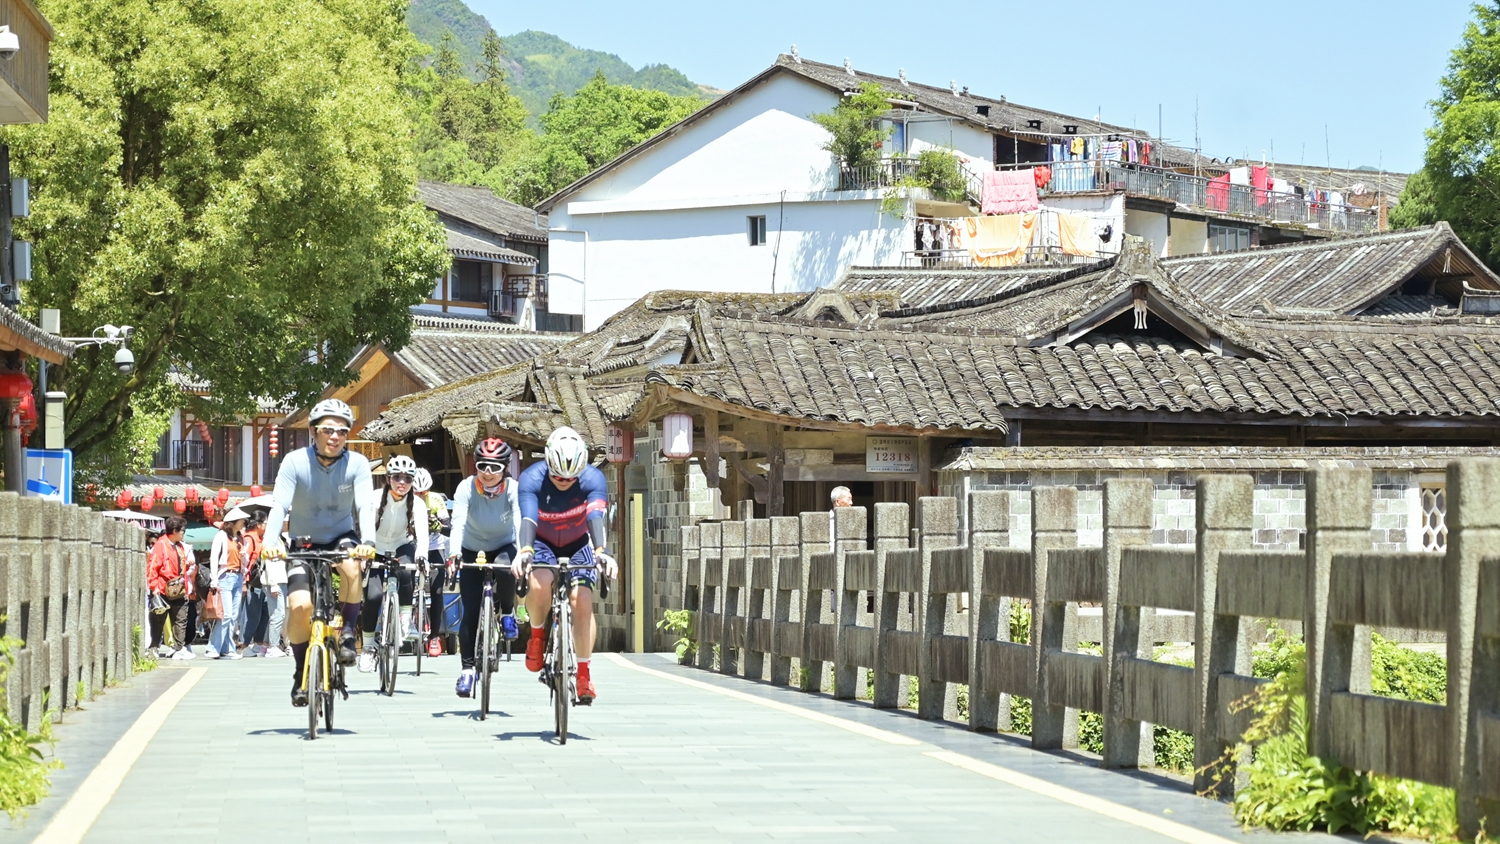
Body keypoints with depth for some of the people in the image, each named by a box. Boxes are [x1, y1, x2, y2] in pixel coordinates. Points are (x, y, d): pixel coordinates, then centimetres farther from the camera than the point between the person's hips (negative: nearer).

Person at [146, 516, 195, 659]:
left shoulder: (181, 546, 15)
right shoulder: (161, 545, -9)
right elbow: (152, 567, -14)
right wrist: (154, 587, -17)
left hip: (179, 592, 7)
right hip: (163, 592, -7)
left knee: (180, 621, 4)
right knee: (159, 621, 3)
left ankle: (180, 649, 6)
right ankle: (154, 648, 10)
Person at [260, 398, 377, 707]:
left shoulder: (357, 464, -14)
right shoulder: (295, 462, -16)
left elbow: (365, 505, -25)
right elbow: (279, 504, -26)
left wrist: (367, 541, -45)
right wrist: (271, 540, -44)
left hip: (341, 537, 0)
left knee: (352, 565, -35)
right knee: (300, 605, -21)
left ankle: (347, 633, -14)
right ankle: (301, 674, 1)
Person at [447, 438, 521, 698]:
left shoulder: (513, 489, -23)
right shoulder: (466, 488, -23)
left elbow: (521, 522, -36)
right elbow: (458, 522, -35)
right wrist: (454, 553, -53)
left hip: (503, 548, 0)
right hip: (472, 551, 0)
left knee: (505, 569, -35)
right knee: (471, 612, -10)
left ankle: (507, 613, -6)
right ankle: (468, 668, -1)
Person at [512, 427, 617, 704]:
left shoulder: (593, 479, -27)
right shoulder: (532, 478, -28)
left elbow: (596, 518, -40)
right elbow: (528, 518, -41)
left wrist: (601, 552, -58)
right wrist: (524, 551, -59)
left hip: (578, 545, 1)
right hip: (543, 543, -1)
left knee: (582, 601, -19)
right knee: (539, 585, -31)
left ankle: (584, 674, -8)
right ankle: (537, 635, -1)